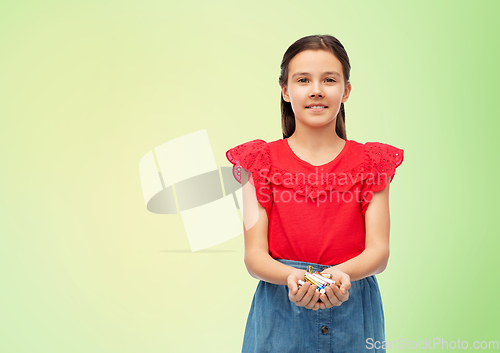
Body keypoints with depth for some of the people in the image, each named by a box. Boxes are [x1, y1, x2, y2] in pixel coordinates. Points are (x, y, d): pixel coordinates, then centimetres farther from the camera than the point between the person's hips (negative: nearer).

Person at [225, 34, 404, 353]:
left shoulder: (371, 162, 2)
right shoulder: (262, 161, -1)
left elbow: (379, 250, -5)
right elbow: (254, 255, -7)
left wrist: (342, 273, -25)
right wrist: (291, 276, -26)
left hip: (352, 316, 1)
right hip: (281, 314, 0)